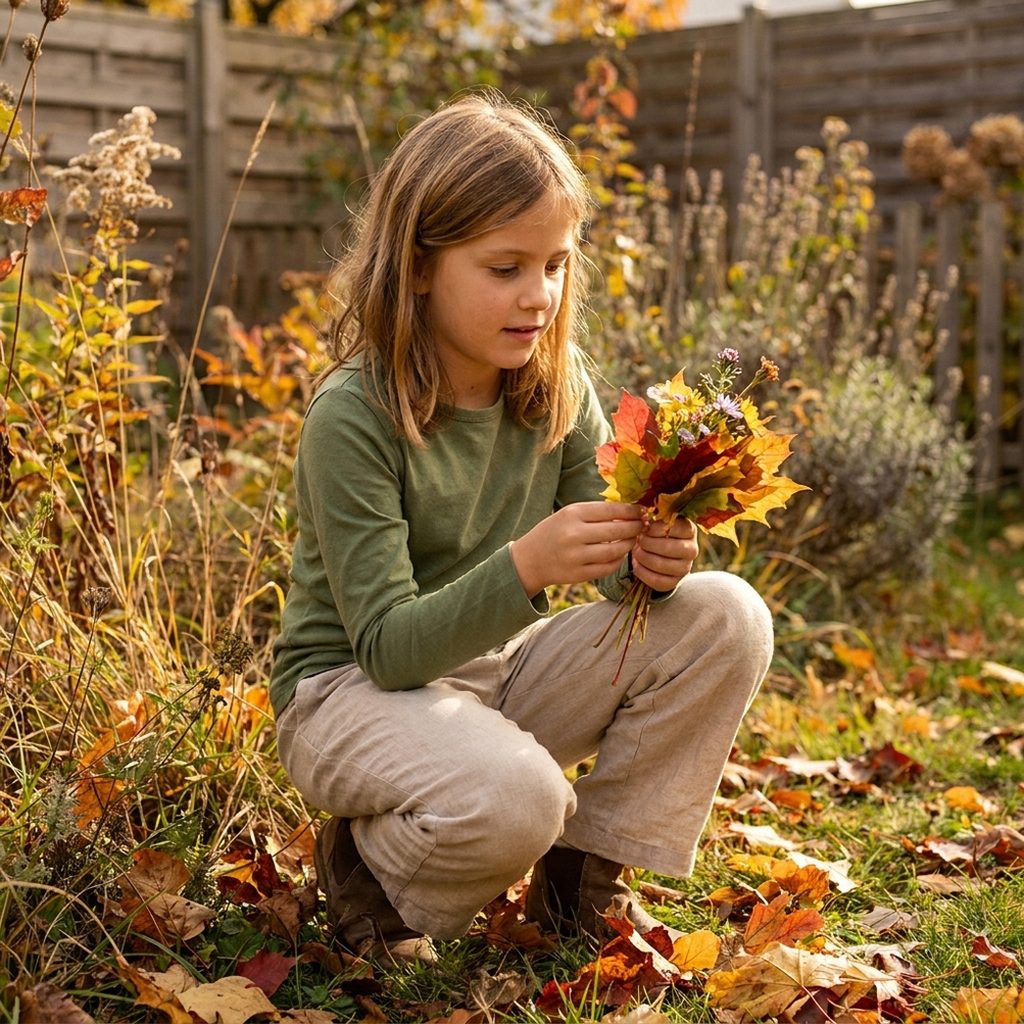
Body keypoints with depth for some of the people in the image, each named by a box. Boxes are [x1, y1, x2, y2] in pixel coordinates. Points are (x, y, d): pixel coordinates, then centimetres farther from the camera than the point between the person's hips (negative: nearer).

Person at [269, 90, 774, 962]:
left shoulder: (557, 389, -3)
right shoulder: (353, 418, -22)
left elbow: (615, 573, -1)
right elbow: (388, 646, -25)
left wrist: (651, 561, -27)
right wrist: (525, 566, -41)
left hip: (499, 673, 7)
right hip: (354, 691, -6)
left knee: (727, 616, -12)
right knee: (511, 794, -38)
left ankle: (586, 877, 1)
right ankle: (371, 867, -1)